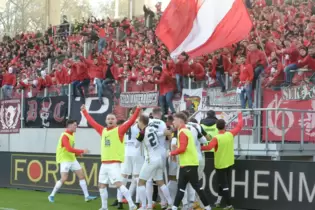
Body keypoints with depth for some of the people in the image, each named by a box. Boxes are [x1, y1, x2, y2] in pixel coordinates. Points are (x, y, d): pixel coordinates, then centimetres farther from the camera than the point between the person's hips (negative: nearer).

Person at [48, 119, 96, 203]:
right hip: (65, 159, -9)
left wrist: (78, 153, 3)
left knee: (81, 175, 3)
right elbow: (69, 149, -28)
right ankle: (52, 195, 4)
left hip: (72, 159, 9)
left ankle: (87, 196, 5)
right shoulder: (65, 136, -17)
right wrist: (82, 151, -25)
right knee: (64, 178, -12)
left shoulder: (71, 135, 11)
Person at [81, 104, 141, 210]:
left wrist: (138, 109, -20)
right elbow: (92, 122, 24)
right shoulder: (103, 130, 13)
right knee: (102, 185, 12)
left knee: (118, 184, -18)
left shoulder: (119, 130, -2)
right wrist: (84, 111, 30)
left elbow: (131, 121, -12)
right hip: (104, 163, 7)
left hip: (114, 163, -7)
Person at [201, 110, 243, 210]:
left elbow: (209, 147, -34)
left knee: (224, 184, 1)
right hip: (229, 163, 4)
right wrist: (240, 116, 20)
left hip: (220, 164, -4)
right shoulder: (230, 134, -7)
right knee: (225, 183, 20)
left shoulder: (216, 138, -19)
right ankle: (219, 200, 27)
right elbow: (239, 126, 6)